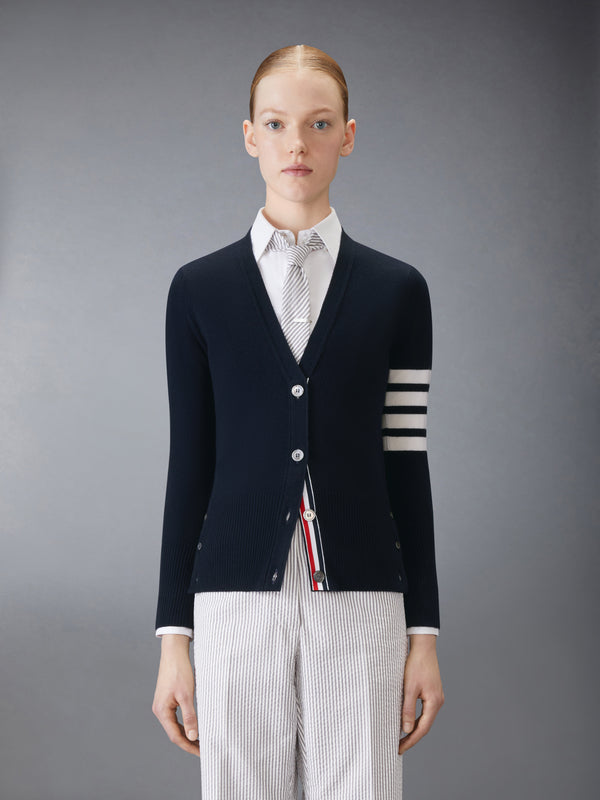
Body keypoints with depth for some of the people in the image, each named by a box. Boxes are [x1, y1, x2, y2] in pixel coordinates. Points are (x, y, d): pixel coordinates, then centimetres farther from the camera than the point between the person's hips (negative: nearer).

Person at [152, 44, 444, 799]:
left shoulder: (395, 290, 5)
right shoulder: (199, 288, 5)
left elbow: (407, 464, 5)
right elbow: (189, 465, 6)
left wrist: (424, 632, 3)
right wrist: (172, 637, 2)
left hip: (360, 602, 0)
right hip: (238, 601, 0)